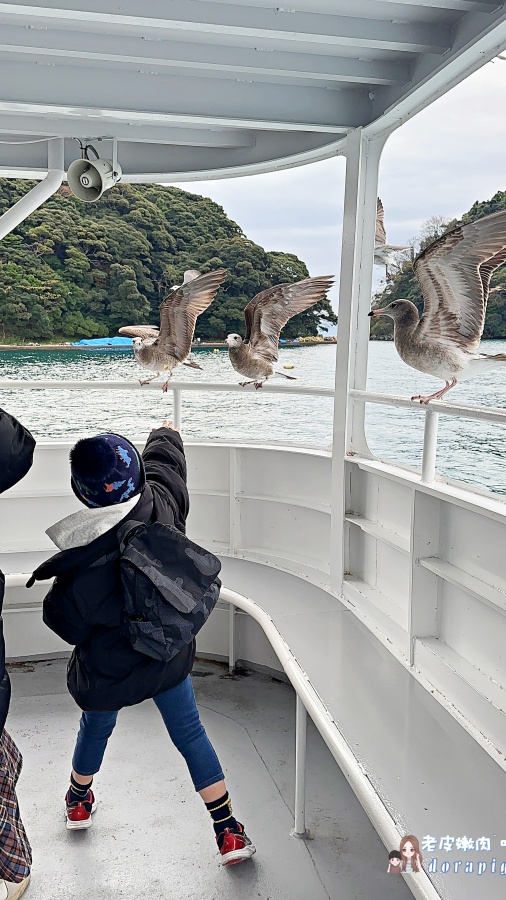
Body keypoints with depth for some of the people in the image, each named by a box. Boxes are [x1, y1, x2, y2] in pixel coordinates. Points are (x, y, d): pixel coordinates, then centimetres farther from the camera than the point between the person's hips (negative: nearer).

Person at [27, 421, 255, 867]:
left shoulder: (85, 565, -34)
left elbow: (66, 623, -17)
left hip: (109, 671, -2)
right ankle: (230, 832, 24)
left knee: (96, 728, 27)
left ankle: (79, 801, 56)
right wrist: (166, 433, 21)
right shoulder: (163, 500, -23)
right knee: (190, 734, 17)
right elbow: (165, 458, 1)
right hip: (171, 658, 2)